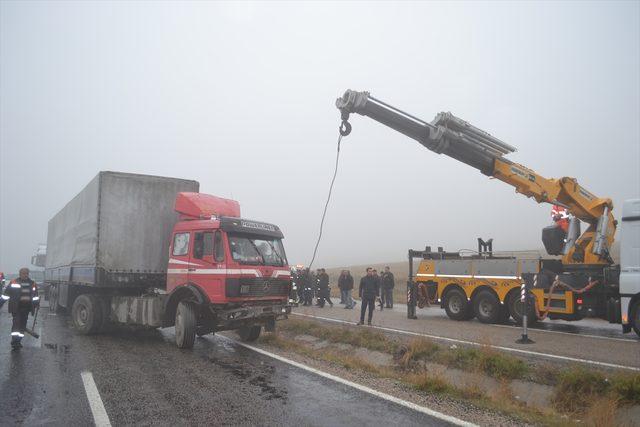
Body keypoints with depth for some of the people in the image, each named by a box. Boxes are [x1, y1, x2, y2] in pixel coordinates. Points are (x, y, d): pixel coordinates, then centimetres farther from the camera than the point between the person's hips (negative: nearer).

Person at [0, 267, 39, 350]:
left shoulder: (32, 283, 10)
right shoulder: (14, 282, -4)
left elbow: (35, 295, 19)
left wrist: (36, 303, 13)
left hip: (26, 307, 5)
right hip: (16, 307, -5)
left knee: (23, 324, 9)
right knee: (16, 322, -13)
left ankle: (18, 341, 19)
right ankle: (14, 340, -13)